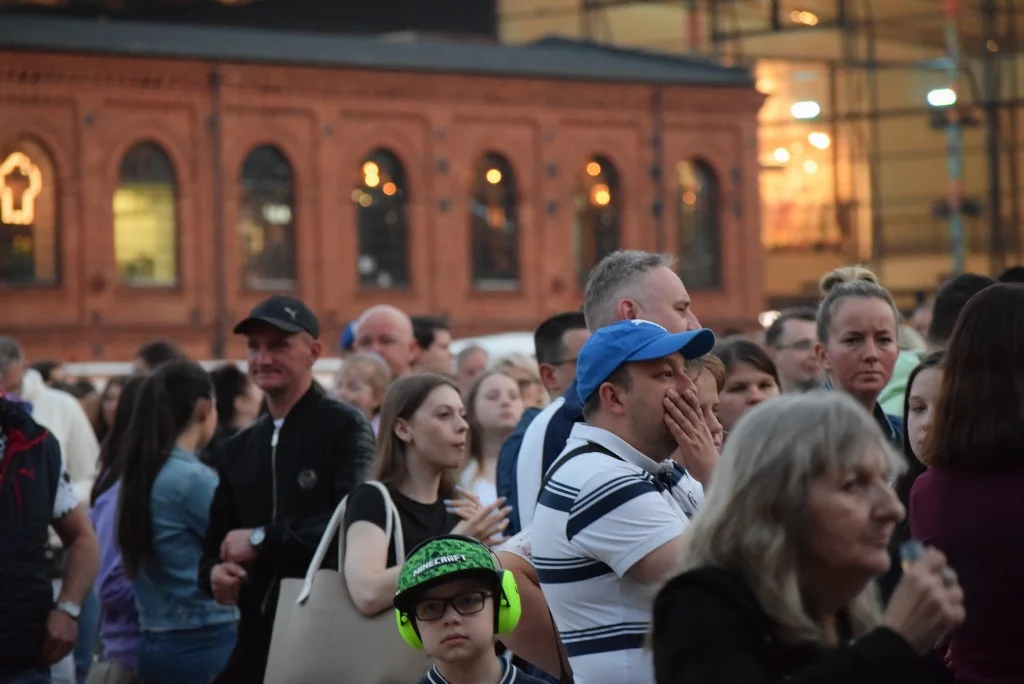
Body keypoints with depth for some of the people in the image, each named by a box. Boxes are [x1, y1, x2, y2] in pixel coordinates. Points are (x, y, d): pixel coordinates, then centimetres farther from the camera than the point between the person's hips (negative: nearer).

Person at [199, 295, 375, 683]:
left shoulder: (345, 428, -5)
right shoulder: (239, 449, 16)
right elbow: (216, 544, 20)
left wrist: (261, 539, -15)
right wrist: (215, 573, -4)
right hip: (258, 636, 6)